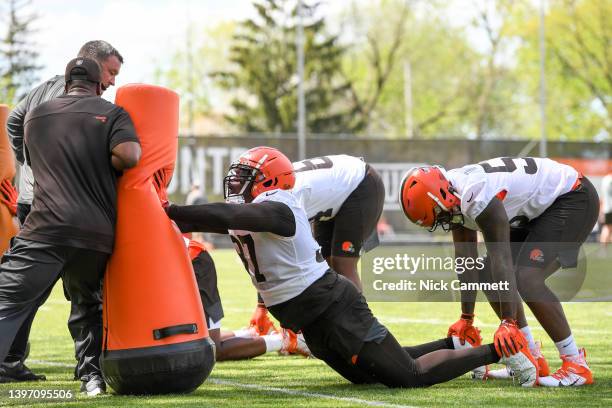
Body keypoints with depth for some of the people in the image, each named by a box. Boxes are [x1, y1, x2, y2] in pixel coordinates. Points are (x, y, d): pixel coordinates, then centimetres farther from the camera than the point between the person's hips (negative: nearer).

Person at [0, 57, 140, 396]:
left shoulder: (35, 116, 19)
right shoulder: (112, 114, 9)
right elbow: (128, 155, -9)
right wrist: (103, 166, 12)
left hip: (47, 227, -1)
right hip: (97, 231, 1)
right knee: (87, 304, 26)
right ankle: (91, 374, 19)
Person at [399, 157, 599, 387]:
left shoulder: (476, 197, -32)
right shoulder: (455, 197, -2)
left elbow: (501, 260, -31)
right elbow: (466, 260, 5)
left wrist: (509, 323, -30)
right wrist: (466, 318, 9)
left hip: (573, 199, -10)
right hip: (541, 209, 10)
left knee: (527, 278, -23)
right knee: (489, 276, 8)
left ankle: (575, 365, -17)